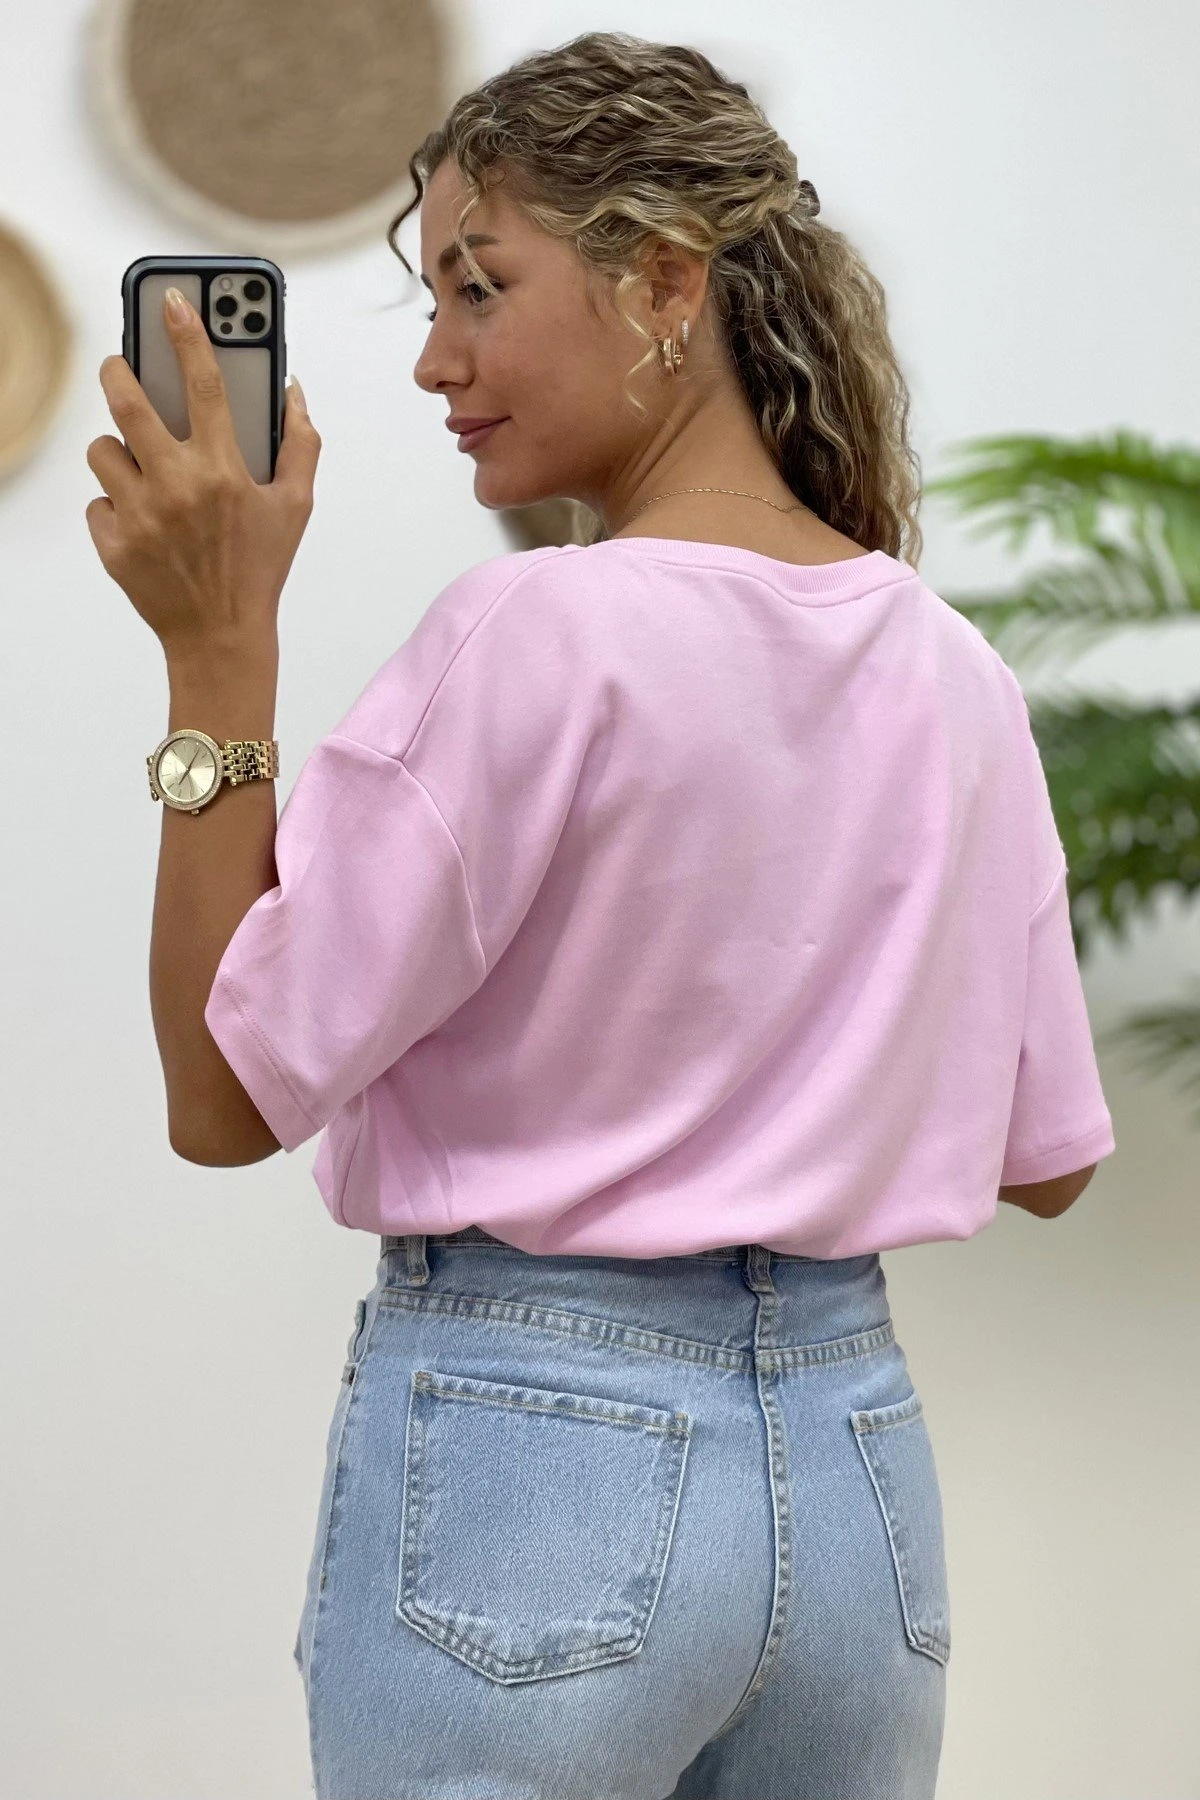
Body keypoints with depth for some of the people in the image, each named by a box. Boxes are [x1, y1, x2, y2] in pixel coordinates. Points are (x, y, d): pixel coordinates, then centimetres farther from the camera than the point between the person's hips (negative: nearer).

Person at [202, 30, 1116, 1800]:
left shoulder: (534, 635, -16)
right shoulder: (957, 674, 4)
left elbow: (235, 1087, -13)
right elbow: (1047, 1155, 11)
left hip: (526, 1463, -6)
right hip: (858, 1447, 6)